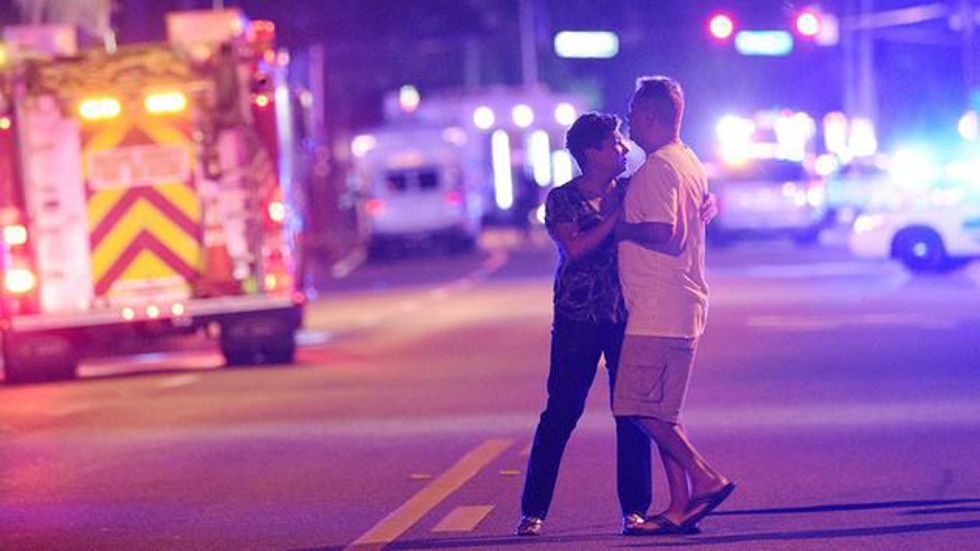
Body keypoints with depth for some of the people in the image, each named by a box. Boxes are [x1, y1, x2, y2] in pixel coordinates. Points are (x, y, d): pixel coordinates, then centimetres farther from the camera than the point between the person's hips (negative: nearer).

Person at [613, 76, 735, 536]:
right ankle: (680, 508, 9)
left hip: (657, 311, -10)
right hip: (684, 308, 10)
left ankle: (705, 479, -11)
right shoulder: (690, 163, 17)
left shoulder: (659, 167, -15)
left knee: (637, 407, -9)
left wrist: (621, 229, -10)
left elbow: (665, 235, -24)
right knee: (659, 412, 11)